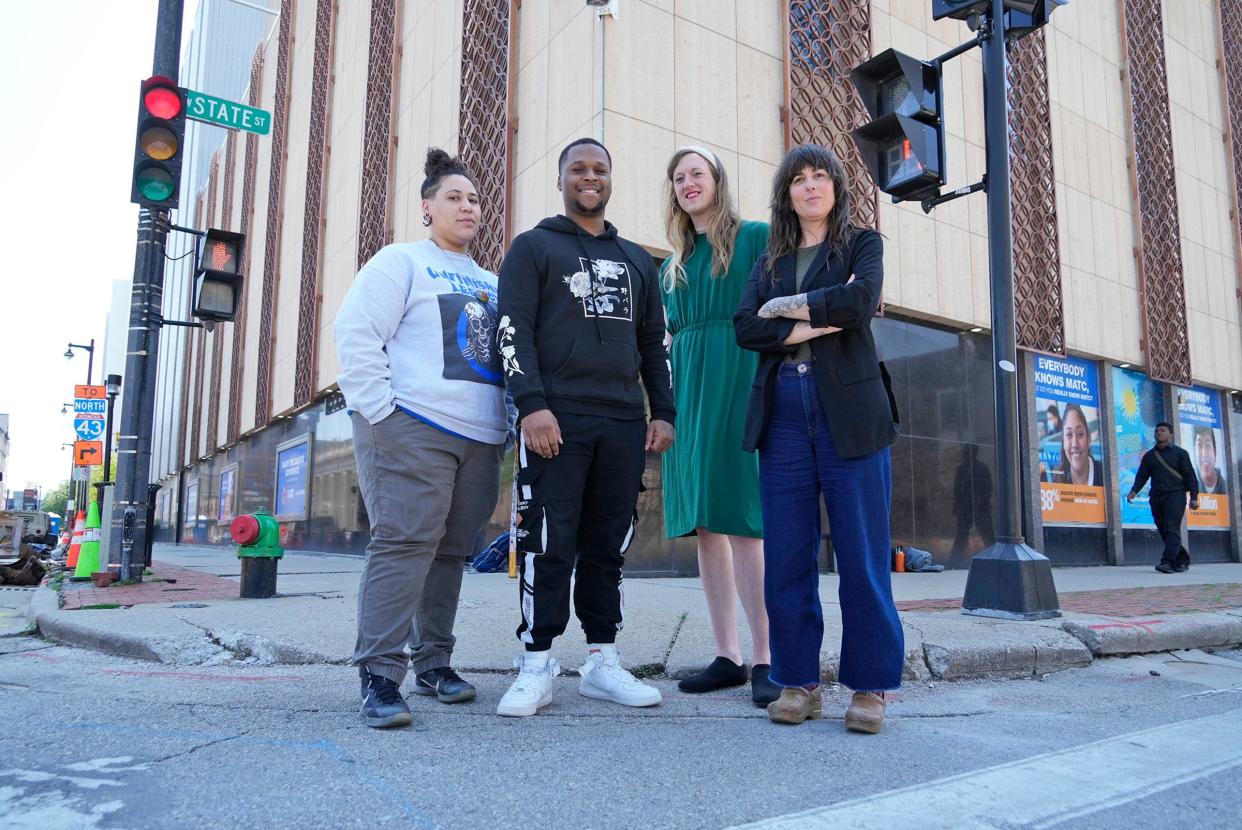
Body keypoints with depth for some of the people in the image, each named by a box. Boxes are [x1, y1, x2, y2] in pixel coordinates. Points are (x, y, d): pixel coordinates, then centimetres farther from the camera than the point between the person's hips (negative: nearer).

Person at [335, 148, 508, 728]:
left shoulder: (490, 283, 23)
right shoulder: (402, 261, 4)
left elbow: (505, 355, 25)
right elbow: (356, 333, -7)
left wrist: (508, 423, 13)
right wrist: (381, 412, -15)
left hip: (480, 439, 6)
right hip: (413, 428, -6)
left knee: (451, 552, 8)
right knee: (404, 544, -11)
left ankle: (432, 663, 19)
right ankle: (379, 676, -6)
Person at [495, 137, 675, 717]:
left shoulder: (637, 260, 23)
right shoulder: (533, 247, 9)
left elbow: (654, 343, 21)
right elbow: (513, 331, -3)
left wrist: (663, 411, 9)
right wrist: (532, 405, -15)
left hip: (623, 424, 4)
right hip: (556, 420, -4)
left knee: (607, 547, 6)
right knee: (549, 544, -5)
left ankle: (602, 661, 14)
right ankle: (537, 666, 4)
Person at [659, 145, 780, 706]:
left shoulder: (754, 237, 5)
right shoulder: (673, 265, 22)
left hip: (739, 384, -6)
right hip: (687, 390, 6)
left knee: (742, 519, -11)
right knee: (703, 522, 4)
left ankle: (765, 660, -3)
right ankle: (726, 655, 11)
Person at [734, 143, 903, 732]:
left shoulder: (862, 245, 12)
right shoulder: (769, 262, 19)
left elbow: (860, 301, -10)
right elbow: (745, 328, 2)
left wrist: (786, 306, -1)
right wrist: (817, 324, -9)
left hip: (848, 413, -3)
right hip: (783, 415, 3)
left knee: (861, 555, -2)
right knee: (786, 556, 2)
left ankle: (870, 686, 9)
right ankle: (798, 682, 13)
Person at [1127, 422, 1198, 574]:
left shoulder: (1180, 453, 6)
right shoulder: (1149, 456, 16)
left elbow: (1190, 475, 2)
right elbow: (1142, 475, 10)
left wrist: (1194, 497, -6)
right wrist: (1134, 490, -8)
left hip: (1175, 495, -4)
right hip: (1156, 497, 4)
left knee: (1172, 529, -14)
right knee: (1163, 531, 6)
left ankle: (1168, 562, -20)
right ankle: (1182, 559, 22)